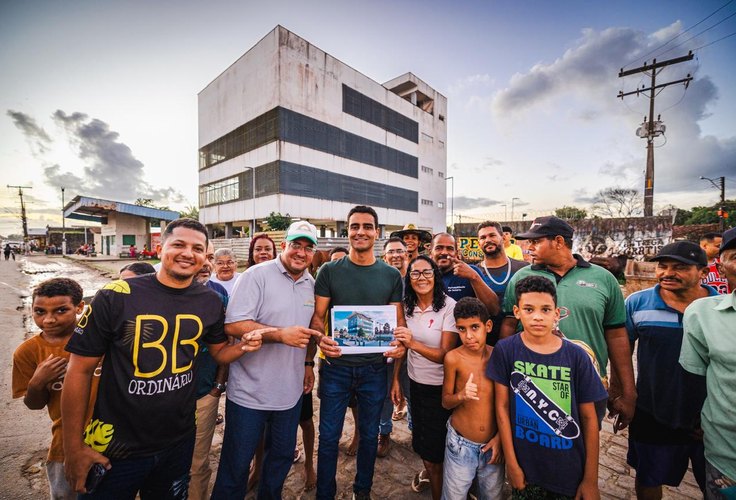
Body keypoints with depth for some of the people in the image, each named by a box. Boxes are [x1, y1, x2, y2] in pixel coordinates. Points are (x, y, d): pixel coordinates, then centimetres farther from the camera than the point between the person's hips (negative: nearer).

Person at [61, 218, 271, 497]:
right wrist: (74, 447, -7)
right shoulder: (115, 296, -17)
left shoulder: (210, 302, -7)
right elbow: (80, 370, -10)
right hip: (116, 447, -3)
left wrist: (243, 347, -16)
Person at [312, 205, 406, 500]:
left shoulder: (391, 275, 0)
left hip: (374, 368, 2)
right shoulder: (330, 271, -4)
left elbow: (398, 321, 3)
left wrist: (400, 343, -18)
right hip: (336, 366, -1)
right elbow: (317, 315, -3)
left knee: (369, 435, 20)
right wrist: (321, 338, -23)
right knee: (329, 436, 12)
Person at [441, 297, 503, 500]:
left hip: (493, 444, 2)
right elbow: (445, 401, -7)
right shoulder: (453, 358, -18)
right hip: (460, 444, -2)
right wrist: (461, 396, -26)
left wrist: (500, 437, -2)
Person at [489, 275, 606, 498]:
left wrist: (591, 479, 0)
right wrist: (511, 463, -6)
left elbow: (588, 418, -4)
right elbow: (502, 407, -8)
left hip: (570, 469, 1)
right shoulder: (505, 350, -13)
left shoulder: (576, 356, -11)